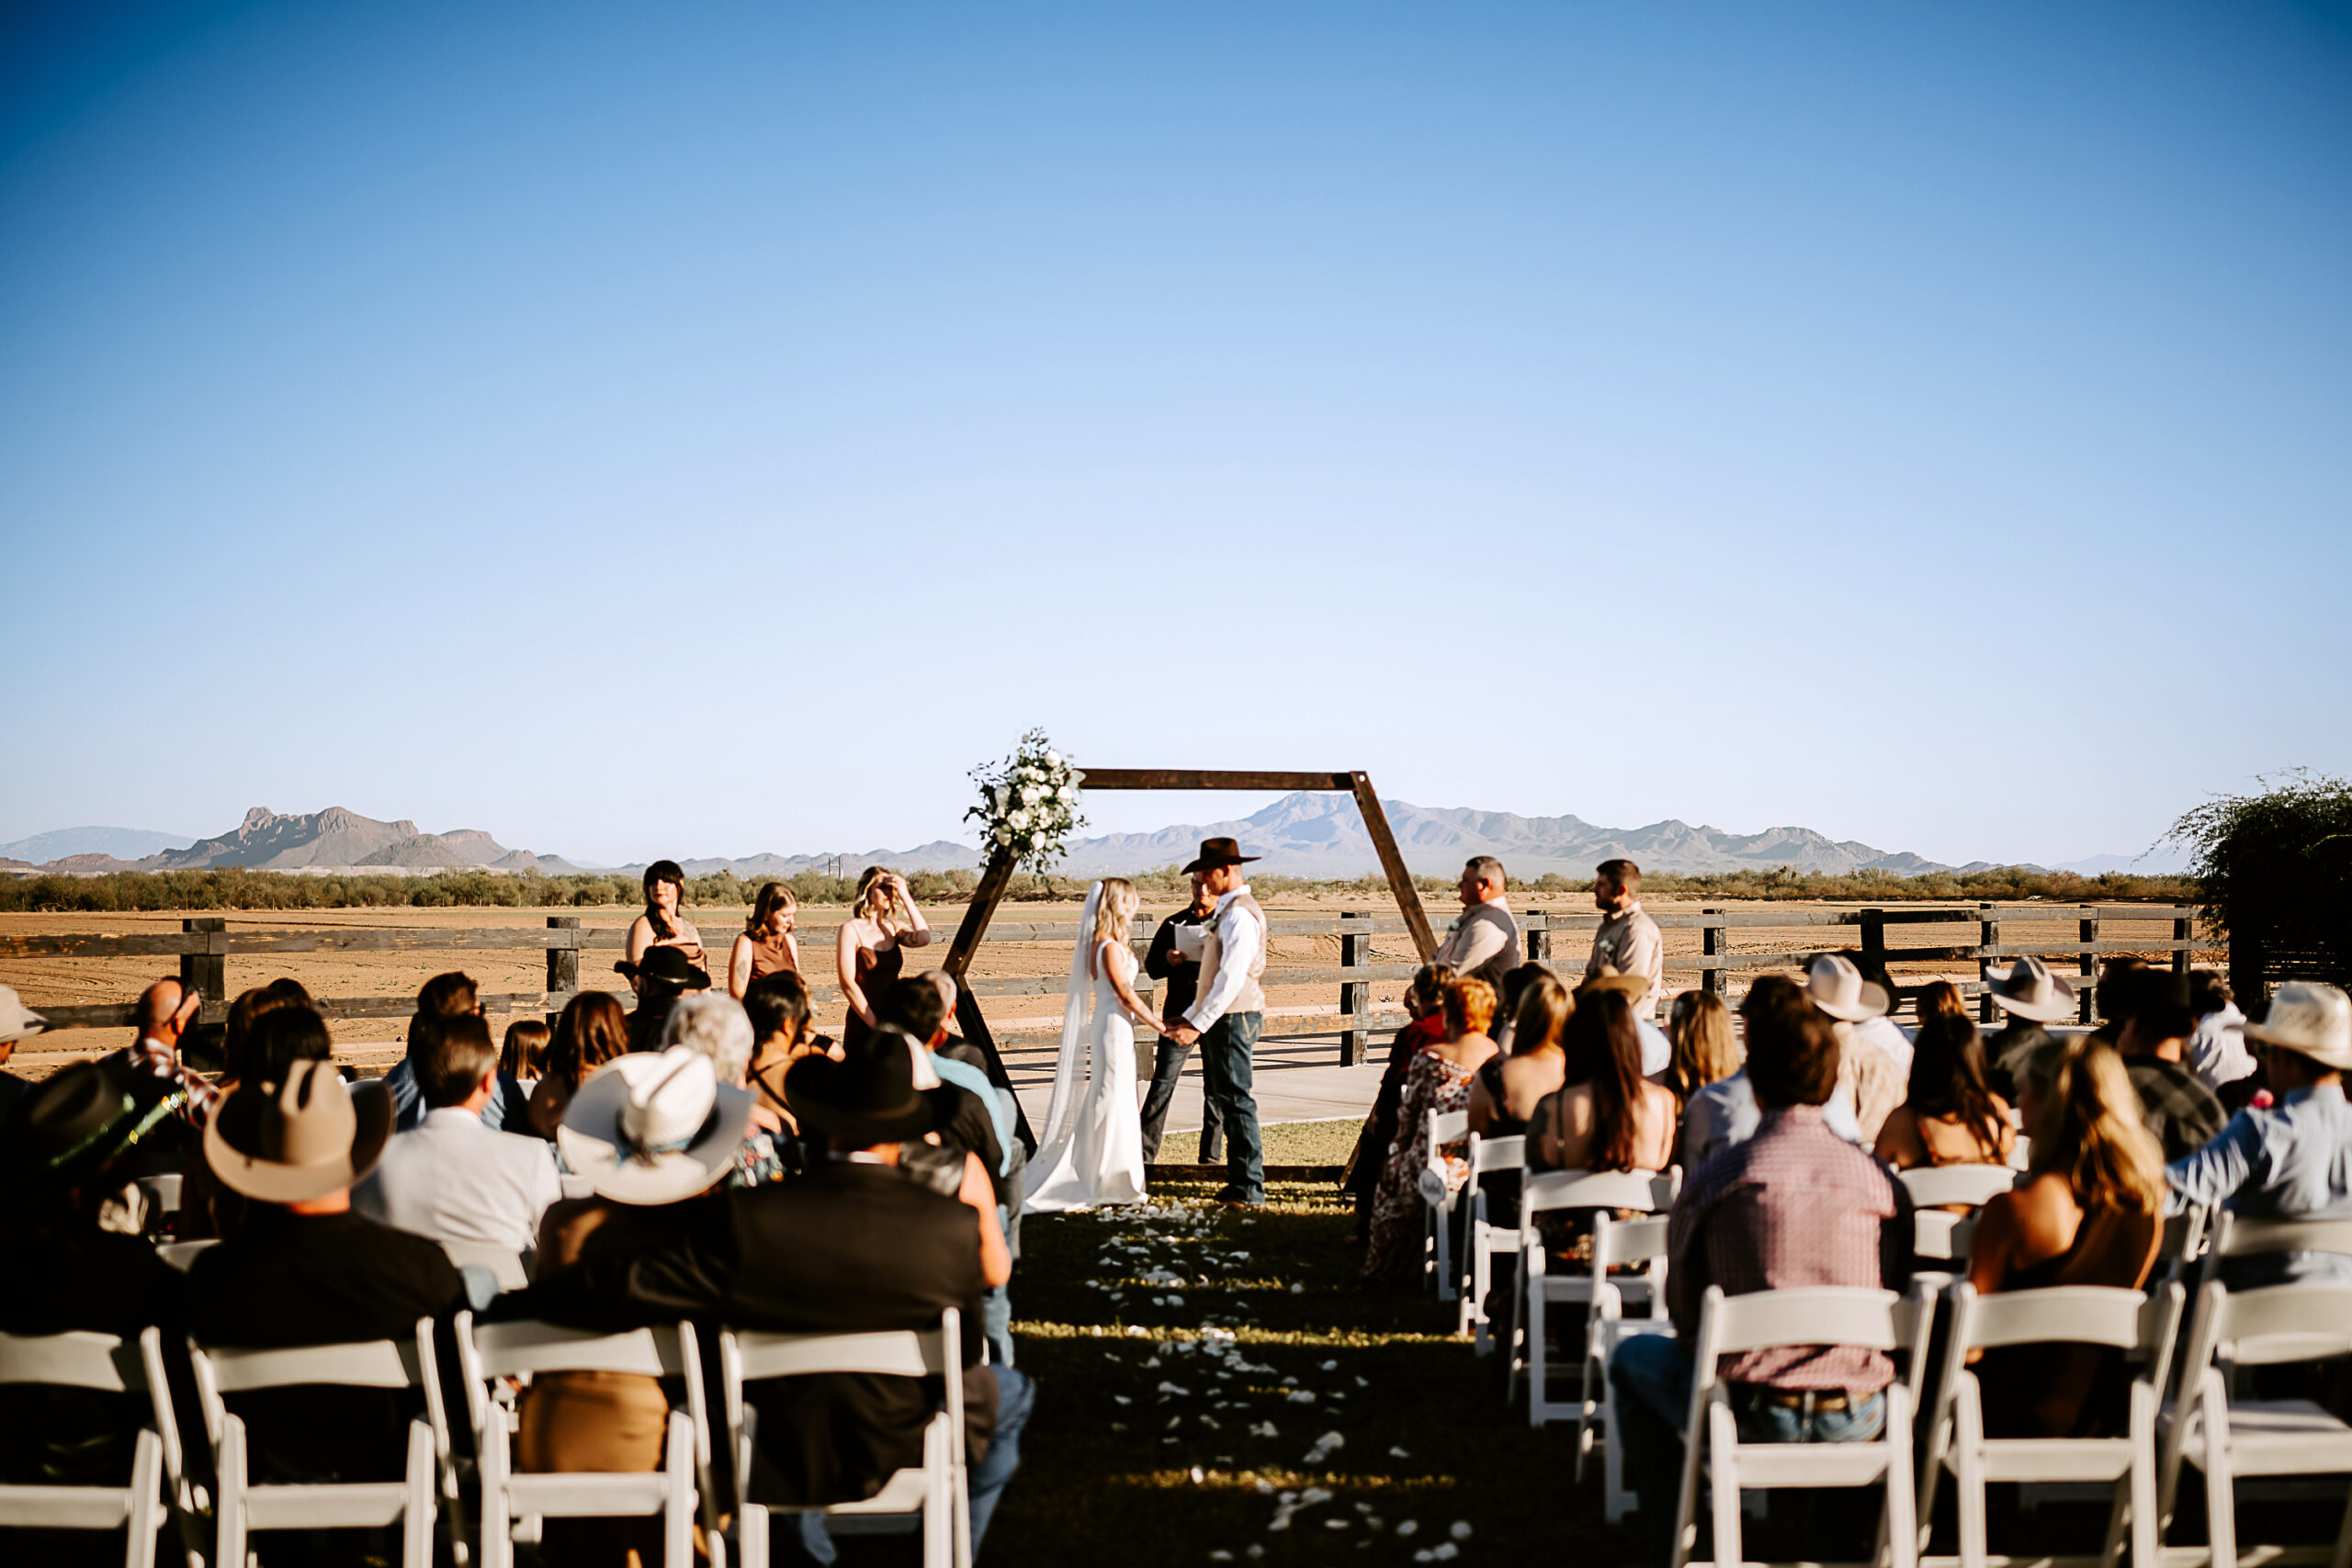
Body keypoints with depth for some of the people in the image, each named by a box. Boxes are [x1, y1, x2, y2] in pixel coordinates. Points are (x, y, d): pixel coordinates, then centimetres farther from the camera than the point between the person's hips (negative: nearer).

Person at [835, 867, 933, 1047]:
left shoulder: (894, 928, 9)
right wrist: (875, 1024, -14)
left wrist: (905, 896, -8)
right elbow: (847, 984, -10)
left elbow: (923, 938, -12)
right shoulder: (851, 930, -5)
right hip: (862, 1025, -4)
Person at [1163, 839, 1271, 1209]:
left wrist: (1198, 1025, -24)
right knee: (1220, 1097, 13)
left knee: (1235, 1099, -9)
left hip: (1234, 1017, -11)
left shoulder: (1240, 915, -15)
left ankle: (1249, 1188, -6)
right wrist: (1190, 1016, 21)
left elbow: (1231, 979, -23)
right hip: (1220, 1018, 11)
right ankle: (1241, 1179, 17)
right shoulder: (1226, 912, 18)